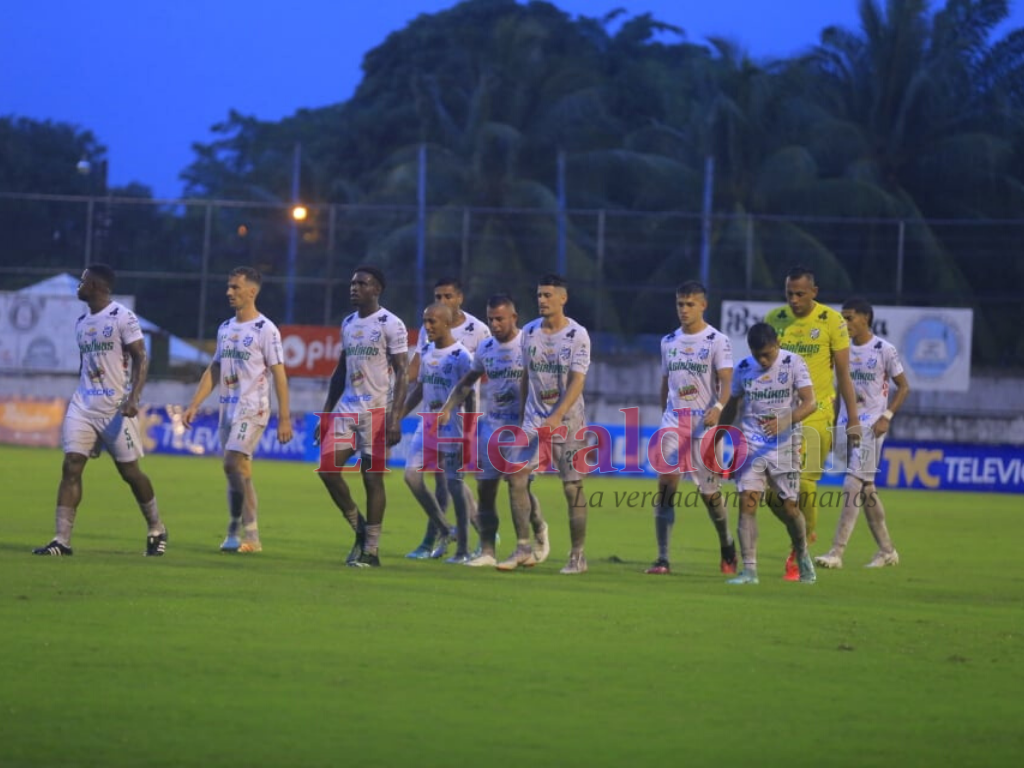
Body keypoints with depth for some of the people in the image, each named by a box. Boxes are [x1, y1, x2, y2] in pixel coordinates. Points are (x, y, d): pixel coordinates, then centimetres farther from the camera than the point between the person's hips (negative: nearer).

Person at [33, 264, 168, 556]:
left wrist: (133, 398, -23)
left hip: (115, 408, -6)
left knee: (130, 471, 3)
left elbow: (141, 358, -11)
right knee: (71, 466, -8)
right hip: (83, 405, 6)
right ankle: (62, 540, -12)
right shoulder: (81, 323, 13)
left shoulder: (122, 317, -8)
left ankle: (157, 530, 24)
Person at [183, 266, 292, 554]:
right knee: (236, 471, 9)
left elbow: (279, 375, -10)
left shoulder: (265, 329, -8)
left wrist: (284, 419, -13)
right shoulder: (225, 328, 14)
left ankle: (249, 537, -14)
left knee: (234, 463, -17)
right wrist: (194, 405, 11)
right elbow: (214, 371, 18)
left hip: (252, 408, -7)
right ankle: (235, 536, 13)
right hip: (228, 408, 7)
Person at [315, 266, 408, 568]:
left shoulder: (391, 325, -8)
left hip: (377, 412, -7)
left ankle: (371, 550, 3)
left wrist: (395, 416, -19)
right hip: (347, 408, 7)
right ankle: (359, 529, 13)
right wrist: (326, 412, 15)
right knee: (327, 467, -2)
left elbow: (401, 372, -11)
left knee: (372, 477, -4)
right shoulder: (348, 324, 14)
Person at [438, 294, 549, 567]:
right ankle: (487, 551, 7)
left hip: (521, 425, -6)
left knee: (517, 482, -13)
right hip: (491, 424, 6)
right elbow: (468, 381, 21)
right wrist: (448, 408, 10)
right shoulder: (485, 349, 8)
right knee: (485, 486, 2)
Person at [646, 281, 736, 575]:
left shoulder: (717, 341, -3)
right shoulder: (669, 342, 12)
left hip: (705, 423, -3)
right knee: (665, 486, -12)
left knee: (709, 491, 4)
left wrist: (717, 408, -30)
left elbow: (726, 382, -13)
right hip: (673, 422, 3)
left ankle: (727, 545, 31)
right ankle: (662, 559, -14)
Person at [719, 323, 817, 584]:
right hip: (751, 445, 2)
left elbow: (809, 402, -15)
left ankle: (803, 556, 33)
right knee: (747, 501, -13)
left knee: (788, 508, 4)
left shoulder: (793, 363, -7)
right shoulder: (743, 368, 4)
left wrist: (784, 422, -31)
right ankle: (749, 570, -14)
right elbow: (731, 406, 18)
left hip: (785, 445, -2)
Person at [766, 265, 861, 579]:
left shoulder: (832, 322, -4)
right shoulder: (773, 320, 5)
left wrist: (852, 420, -3)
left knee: (805, 486, -8)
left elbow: (843, 374, 0)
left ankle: (799, 556, 6)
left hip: (816, 416, -3)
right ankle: (806, 533, 24)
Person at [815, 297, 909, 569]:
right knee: (866, 487, 9)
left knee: (853, 484, -14)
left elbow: (903, 387, -1)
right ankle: (887, 551, 19)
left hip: (871, 424, -6)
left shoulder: (884, 350, -6)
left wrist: (886, 417, -12)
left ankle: (837, 552, -19)